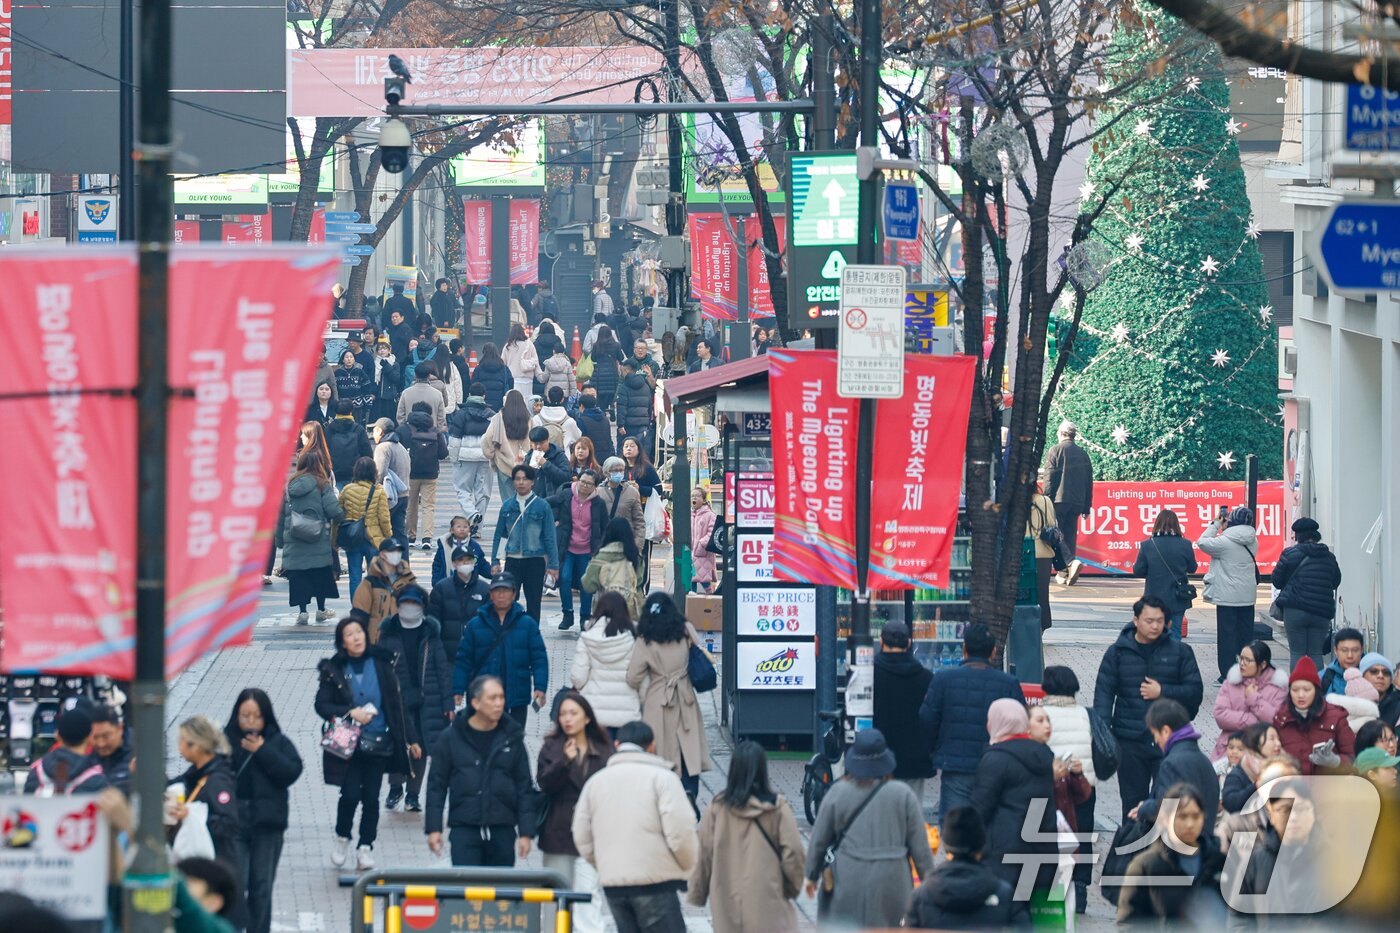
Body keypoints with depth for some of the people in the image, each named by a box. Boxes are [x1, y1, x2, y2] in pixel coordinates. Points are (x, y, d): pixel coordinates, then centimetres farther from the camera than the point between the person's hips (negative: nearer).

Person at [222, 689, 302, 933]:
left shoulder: (279, 743, 4)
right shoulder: (225, 741, 0)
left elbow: (292, 772, -9)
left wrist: (263, 751, -14)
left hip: (267, 824, 2)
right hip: (233, 821, -2)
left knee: (262, 886, 8)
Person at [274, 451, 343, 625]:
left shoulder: (289, 486, 5)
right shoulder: (322, 485, -6)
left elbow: (281, 514, 8)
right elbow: (333, 510, -14)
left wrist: (280, 540, 14)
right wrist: (343, 513, 9)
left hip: (293, 541, 2)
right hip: (319, 542, -2)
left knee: (298, 576, 5)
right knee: (321, 573, 12)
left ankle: (302, 611, 2)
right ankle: (321, 609, 18)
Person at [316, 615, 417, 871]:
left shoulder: (381, 665, 3)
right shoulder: (334, 670, -1)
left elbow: (396, 704, 7)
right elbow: (321, 705, -1)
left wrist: (408, 740, 8)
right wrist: (350, 713, -16)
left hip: (379, 744, 1)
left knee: (371, 797, -1)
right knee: (350, 795, -8)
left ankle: (365, 847, 10)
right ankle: (341, 838, 18)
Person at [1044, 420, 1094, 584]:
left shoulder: (1056, 451, -4)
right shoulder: (1083, 454, 12)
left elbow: (1050, 478, -9)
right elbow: (1089, 481, 15)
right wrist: (1087, 507, 19)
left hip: (1058, 500, -5)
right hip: (1077, 501, 5)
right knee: (1070, 536, 10)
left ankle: (1071, 562, -27)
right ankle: (1065, 574, 8)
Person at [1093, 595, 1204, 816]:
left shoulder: (1180, 651, 3)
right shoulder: (1118, 653, 4)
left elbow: (1195, 692, 1)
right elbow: (1103, 692, -2)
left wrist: (1162, 692, -12)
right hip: (1130, 742, 1)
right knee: (1133, 800, 8)